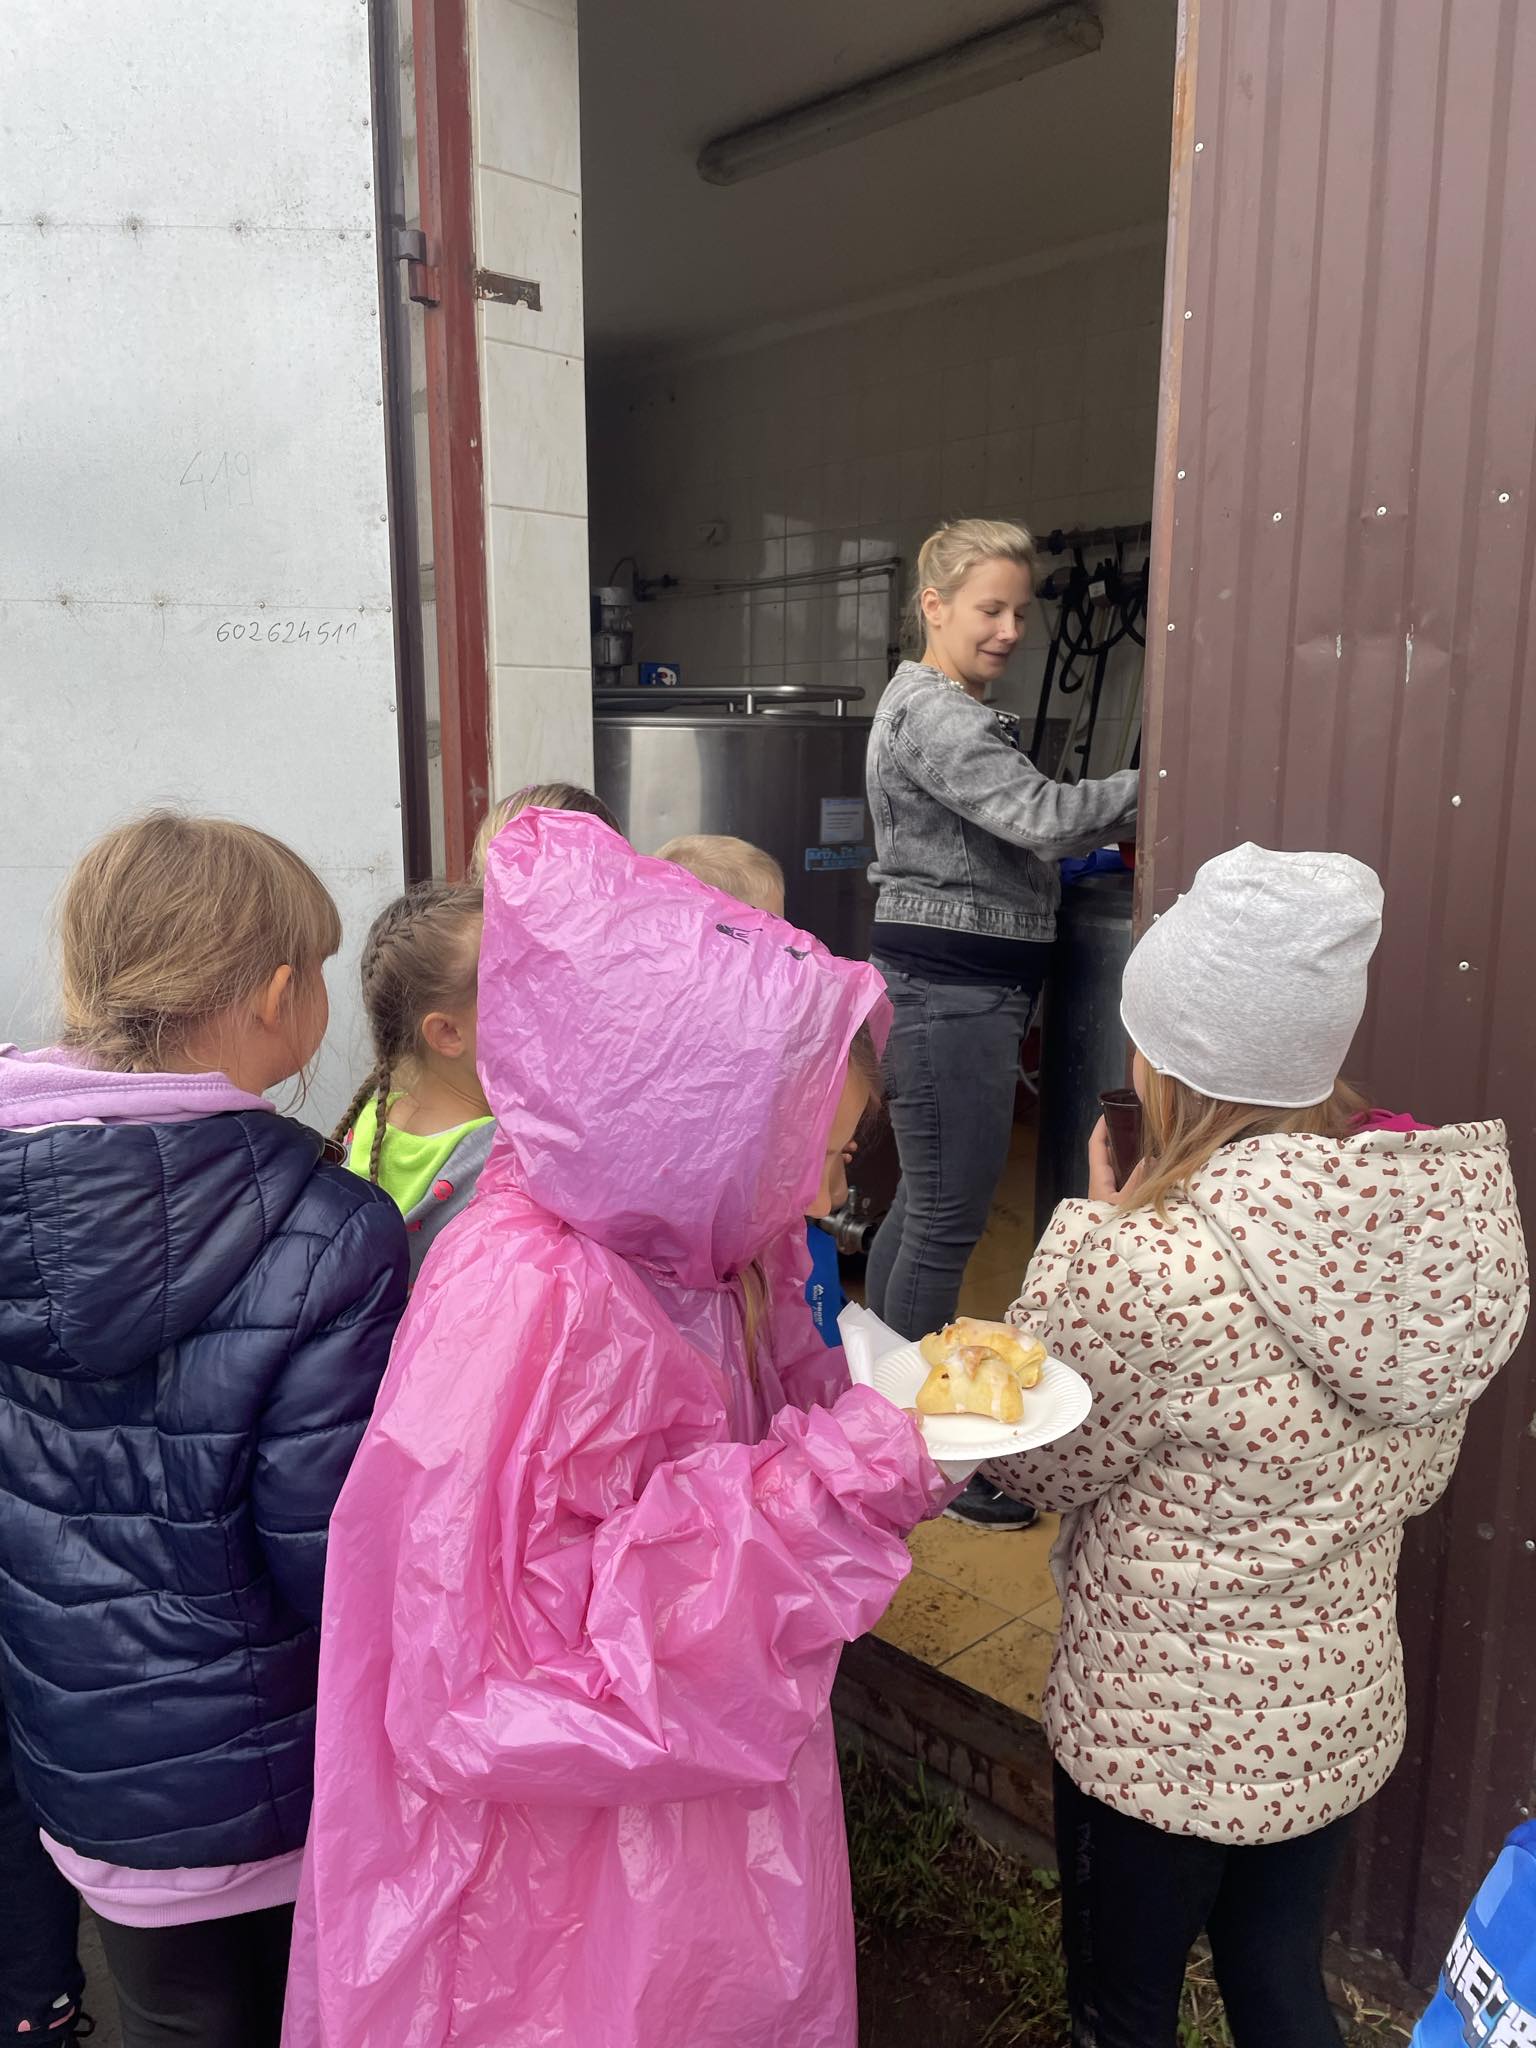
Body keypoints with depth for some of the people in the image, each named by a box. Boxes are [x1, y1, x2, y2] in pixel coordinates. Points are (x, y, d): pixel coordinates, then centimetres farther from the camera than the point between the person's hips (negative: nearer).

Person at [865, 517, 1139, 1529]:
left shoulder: (956, 712, 20)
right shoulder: (929, 711, -14)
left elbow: (1013, 837, 18)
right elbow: (1042, 816, -25)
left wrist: (1113, 825, 7)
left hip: (963, 986, 11)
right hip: (949, 988, -11)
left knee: (922, 1207, 18)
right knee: (947, 1225, -2)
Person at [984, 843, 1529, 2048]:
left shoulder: (1157, 1265, -33)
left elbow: (1038, 1463, -14)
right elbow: (1414, 1474, 3)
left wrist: (1091, 1227, -10)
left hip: (1166, 1730, -5)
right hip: (1341, 1705, 6)